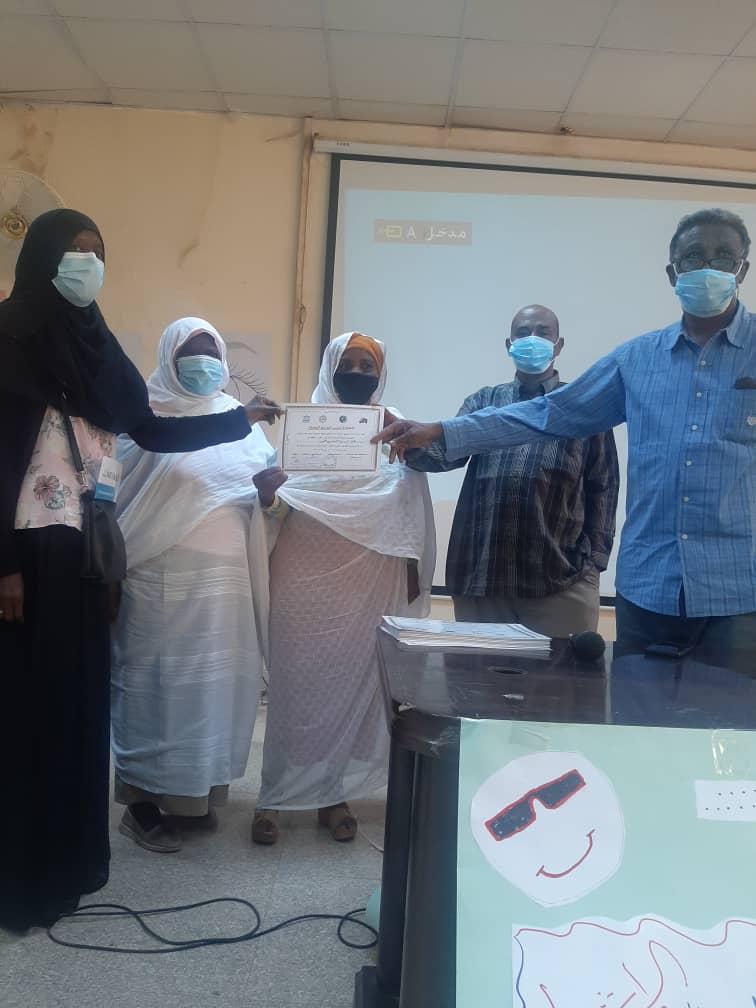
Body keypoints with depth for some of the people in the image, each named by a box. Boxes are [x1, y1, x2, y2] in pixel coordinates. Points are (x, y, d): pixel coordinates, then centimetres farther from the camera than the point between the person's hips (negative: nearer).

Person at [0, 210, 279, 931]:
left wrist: (242, 419, 14)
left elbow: (152, 432, 16)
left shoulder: (93, 343, 14)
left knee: (78, 697, 12)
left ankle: (68, 860, 26)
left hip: (82, 549, 7)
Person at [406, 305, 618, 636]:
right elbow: (447, 450, -1)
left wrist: (595, 557, -2)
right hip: (479, 571, 2)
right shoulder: (483, 401, 15)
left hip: (562, 578, -1)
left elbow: (603, 487, 7)